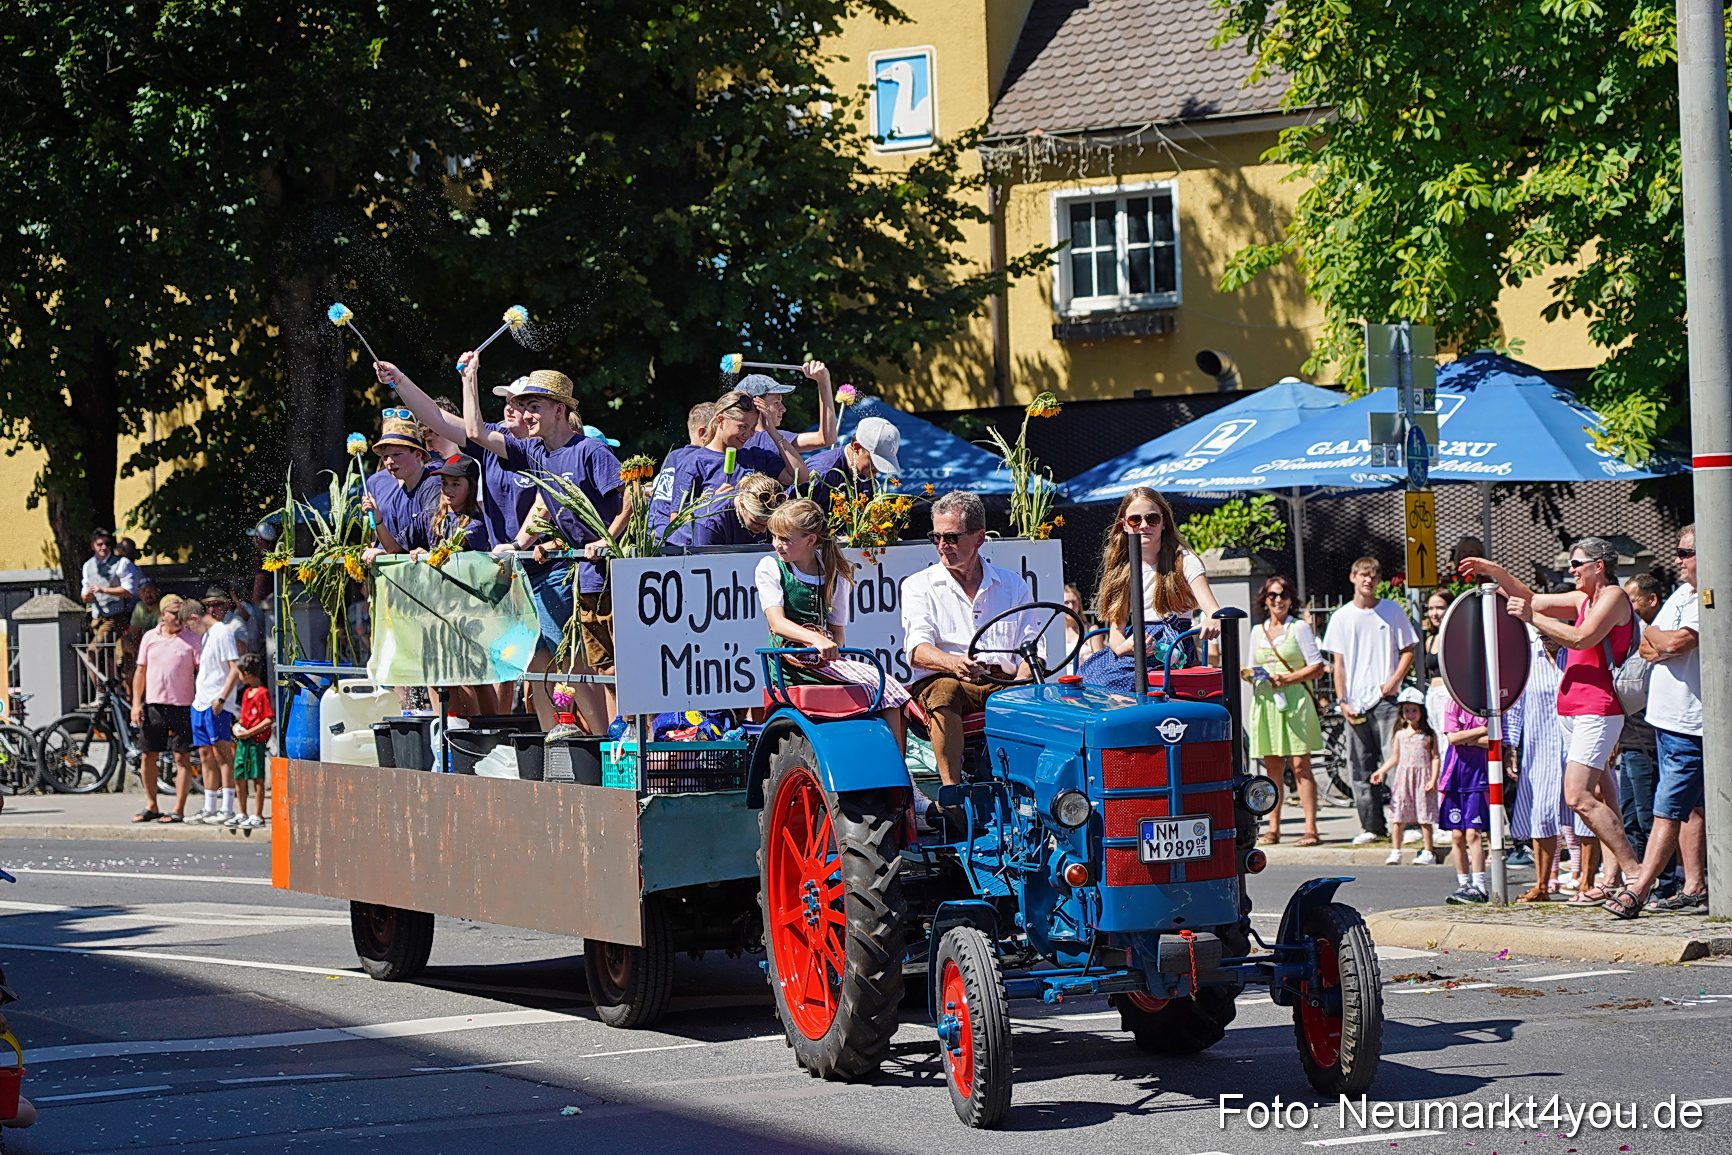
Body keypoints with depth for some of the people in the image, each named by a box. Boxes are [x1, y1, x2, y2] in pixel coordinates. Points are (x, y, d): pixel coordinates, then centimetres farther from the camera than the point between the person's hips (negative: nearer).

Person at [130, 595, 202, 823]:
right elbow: (141, 671, 13)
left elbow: (201, 672, -1)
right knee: (148, 756, 7)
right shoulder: (150, 637, 10)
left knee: (182, 758, -3)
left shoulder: (191, 639, 1)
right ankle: (151, 806, 19)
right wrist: (136, 703, 5)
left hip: (182, 706, -4)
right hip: (153, 704, 4)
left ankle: (178, 810, 0)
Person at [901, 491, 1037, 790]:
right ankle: (951, 791, -41)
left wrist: (1021, 683, -14)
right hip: (940, 681, -2)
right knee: (945, 690, -37)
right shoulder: (919, 585, 10)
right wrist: (955, 664, -28)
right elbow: (917, 650, -5)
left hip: (1003, 685, 2)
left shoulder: (1012, 585, 17)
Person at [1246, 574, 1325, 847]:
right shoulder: (1257, 632, 17)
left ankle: (1310, 829, -10)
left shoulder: (1299, 627, 3)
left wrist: (1287, 679, -13)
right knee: (1272, 768, 4)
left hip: (1293, 699, -4)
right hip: (1265, 701, 4)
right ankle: (1273, 828, 7)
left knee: (1300, 765, -8)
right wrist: (1251, 676, 0)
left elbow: (1317, 666, -2)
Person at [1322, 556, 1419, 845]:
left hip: (1386, 698, -2)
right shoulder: (1341, 617, 9)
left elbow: (1408, 651, 8)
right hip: (1355, 702, 2)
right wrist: (1342, 700, -1)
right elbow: (1339, 662, 9)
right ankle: (1371, 825, 9)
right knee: (1361, 766, 3)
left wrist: (1394, 681, -8)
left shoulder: (1392, 611, 5)